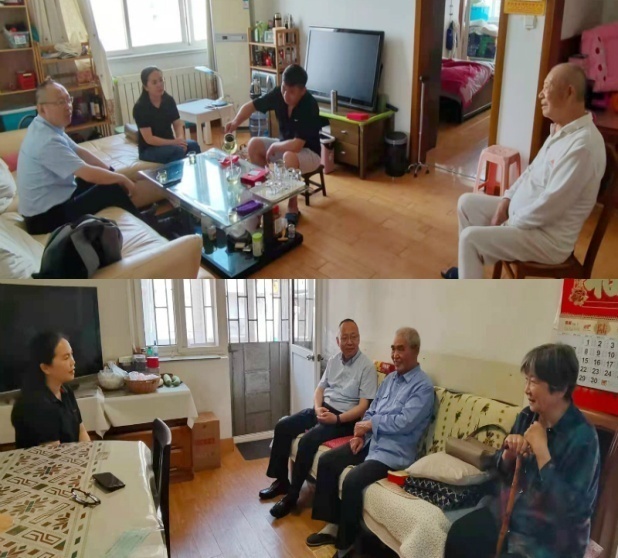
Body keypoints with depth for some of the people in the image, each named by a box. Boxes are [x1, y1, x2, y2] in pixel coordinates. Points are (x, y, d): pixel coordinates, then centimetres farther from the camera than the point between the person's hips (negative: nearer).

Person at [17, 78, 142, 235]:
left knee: (107, 173, 14)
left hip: (53, 199, 10)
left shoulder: (45, 127, 3)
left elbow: (79, 151, 12)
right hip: (47, 216, -10)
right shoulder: (47, 140, -27)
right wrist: (122, 178, -13)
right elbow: (88, 174, -28)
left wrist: (111, 171, 4)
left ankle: (137, 217, 25)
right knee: (113, 189, -11)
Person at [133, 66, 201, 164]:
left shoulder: (169, 100, 0)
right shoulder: (140, 107, -16)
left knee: (193, 145, -24)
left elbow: (178, 124, 0)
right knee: (178, 150, -32)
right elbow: (149, 139, -19)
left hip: (169, 143, 5)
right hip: (148, 150, -5)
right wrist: (173, 142, -29)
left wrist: (180, 139, -22)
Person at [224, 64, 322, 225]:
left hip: (308, 152, -7)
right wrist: (235, 122, -22)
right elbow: (251, 105, -3)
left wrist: (274, 146, -21)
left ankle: (293, 208, -20)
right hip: (284, 145, 7)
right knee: (254, 144, -12)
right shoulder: (278, 94, -13)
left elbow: (296, 145, -37)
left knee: (289, 157, -38)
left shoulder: (310, 106, -31)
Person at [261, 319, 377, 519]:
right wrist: (318, 407, -8)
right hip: (324, 408, 7)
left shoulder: (366, 367, -12)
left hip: (345, 417, -7)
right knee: (282, 427, -6)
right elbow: (320, 389, 13)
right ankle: (281, 480, 7)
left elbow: (363, 406, -16)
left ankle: (292, 495, -13)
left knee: (308, 440, -28)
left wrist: (337, 419, -25)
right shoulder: (333, 360, 9)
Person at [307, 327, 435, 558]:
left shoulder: (423, 386, -12)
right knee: (326, 461, -1)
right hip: (371, 440, 9)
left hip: (393, 451, -9)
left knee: (352, 482, -27)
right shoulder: (390, 378, 14)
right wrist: (360, 433, -1)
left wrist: (370, 424, -12)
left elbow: (404, 423, -22)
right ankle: (333, 525, 8)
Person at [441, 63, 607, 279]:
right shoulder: (562, 130, 6)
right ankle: (470, 270, 24)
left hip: (549, 237, -10)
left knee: (470, 237, -21)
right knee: (467, 203, 13)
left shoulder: (583, 144, -28)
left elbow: (550, 205, -29)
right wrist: (506, 200, 2)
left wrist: (510, 225, -17)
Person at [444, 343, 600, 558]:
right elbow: (503, 472, 8)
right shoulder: (527, 416, -2)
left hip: (551, 537, -6)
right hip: (510, 512, 6)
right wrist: (509, 452, -14)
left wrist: (541, 450, -28)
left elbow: (570, 506, -25)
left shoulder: (582, 437, -21)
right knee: (457, 535, -11)